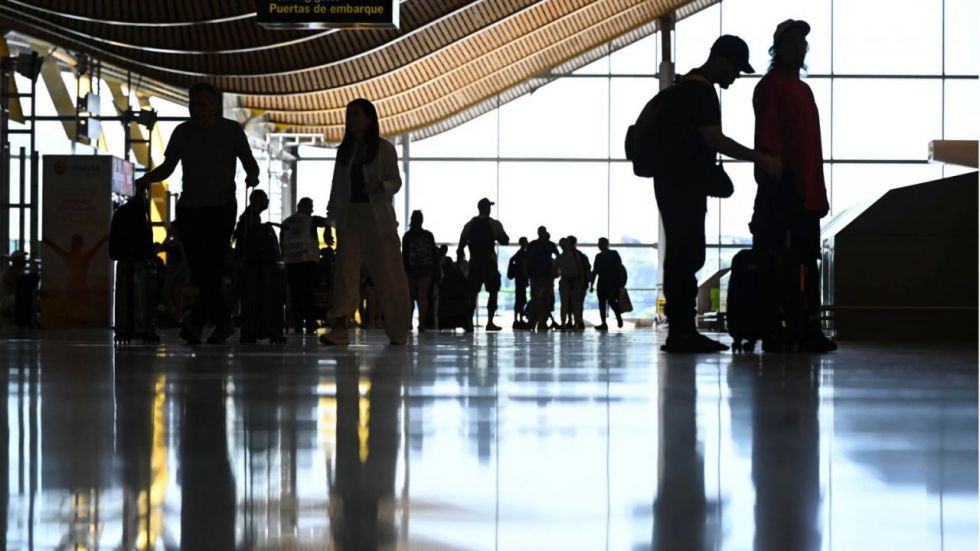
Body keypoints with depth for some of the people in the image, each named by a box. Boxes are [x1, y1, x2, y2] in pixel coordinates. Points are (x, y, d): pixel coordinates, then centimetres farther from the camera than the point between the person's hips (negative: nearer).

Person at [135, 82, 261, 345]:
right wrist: (147, 178, -10)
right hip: (189, 208, 3)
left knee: (212, 267, -15)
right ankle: (223, 322, 15)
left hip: (221, 207, -3)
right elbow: (168, 166, 11)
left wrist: (252, 175, -16)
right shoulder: (182, 132, 7)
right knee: (200, 271, 2)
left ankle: (195, 323, -21)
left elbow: (249, 162, 7)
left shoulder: (231, 130, 2)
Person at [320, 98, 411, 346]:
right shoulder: (344, 151, 13)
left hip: (378, 217, -3)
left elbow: (396, 182, -2)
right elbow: (337, 187, 15)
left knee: (388, 275, 0)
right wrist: (330, 221, 11)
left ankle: (398, 332, 9)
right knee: (345, 272, -10)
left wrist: (380, 185, -24)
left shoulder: (384, 148, 1)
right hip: (349, 217, 3)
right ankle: (339, 329, -19)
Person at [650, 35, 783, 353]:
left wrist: (713, 175, 23)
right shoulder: (699, 91, -14)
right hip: (681, 186, -11)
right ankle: (680, 332, -11)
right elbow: (715, 140, -21)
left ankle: (683, 331, 12)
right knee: (684, 258, -11)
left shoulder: (691, 88, 19)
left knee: (688, 257, 10)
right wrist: (760, 159, -19)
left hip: (683, 185, 11)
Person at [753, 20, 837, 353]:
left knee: (807, 262, 5)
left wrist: (819, 193, 17)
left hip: (806, 192, 9)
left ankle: (808, 330, 5)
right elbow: (767, 137, -11)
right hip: (783, 188, -8)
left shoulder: (803, 90, 22)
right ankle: (773, 331, -7)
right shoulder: (771, 86, -2)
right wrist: (774, 179, -20)